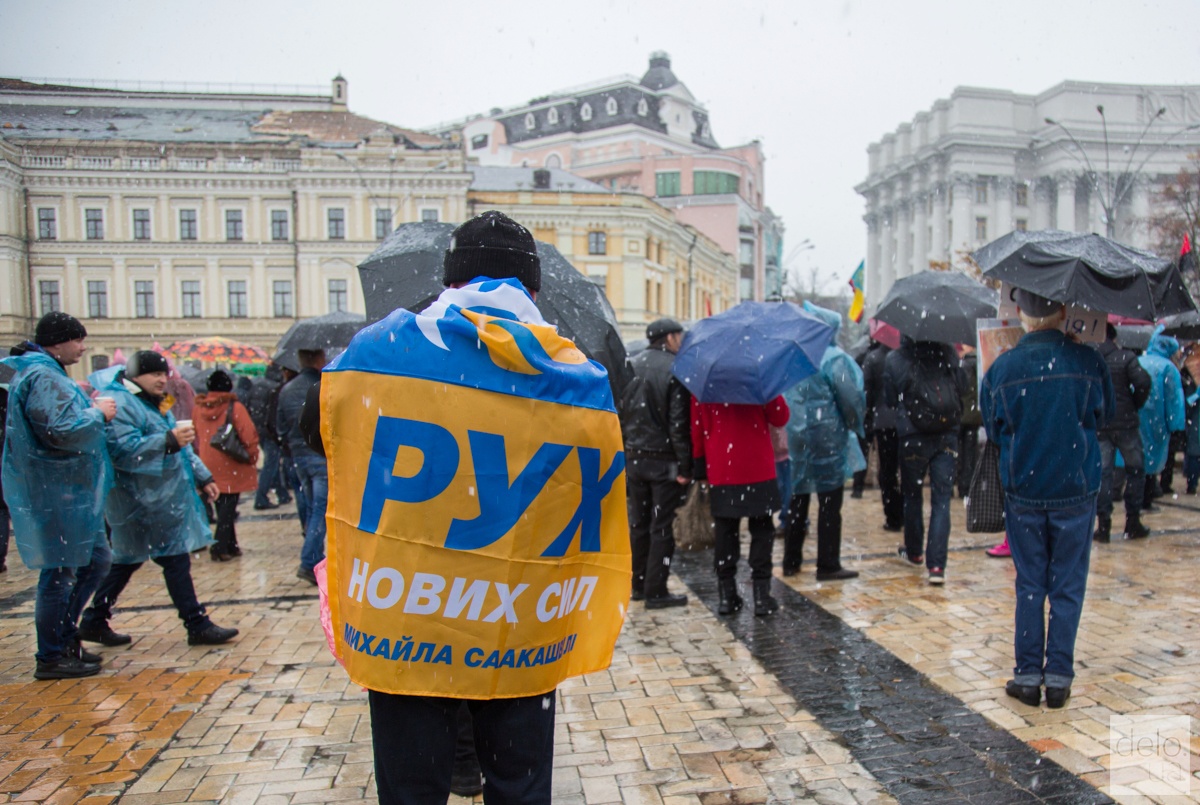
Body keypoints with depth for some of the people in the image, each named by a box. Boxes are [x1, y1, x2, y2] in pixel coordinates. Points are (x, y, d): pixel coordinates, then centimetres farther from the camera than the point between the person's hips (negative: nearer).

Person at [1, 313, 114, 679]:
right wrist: (97, 413, -12)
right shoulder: (43, 378, -18)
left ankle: (65, 638, 29)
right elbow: (61, 432, -26)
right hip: (55, 493, -11)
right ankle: (51, 658, 12)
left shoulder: (41, 372, 16)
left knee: (95, 560, 18)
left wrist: (85, 405, 9)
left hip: (68, 490, 11)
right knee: (60, 573, -1)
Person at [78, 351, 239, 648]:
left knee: (129, 559, 16)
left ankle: (94, 621, 27)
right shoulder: (119, 404, -14)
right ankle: (198, 625, 0)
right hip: (144, 498, -10)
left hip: (161, 496, 10)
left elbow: (181, 448, 25)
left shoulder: (154, 403, 18)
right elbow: (124, 450, -27)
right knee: (175, 559, -6)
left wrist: (202, 477, 24)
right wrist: (169, 440, -32)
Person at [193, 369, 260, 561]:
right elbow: (249, 437, -15)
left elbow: (195, 437, 11)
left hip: (209, 467, 5)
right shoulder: (234, 407, -12)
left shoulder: (198, 408, 3)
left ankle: (230, 546, 21)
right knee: (228, 507, 0)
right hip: (231, 466, -5)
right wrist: (252, 458, -2)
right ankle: (220, 548, -6)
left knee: (222, 508, 14)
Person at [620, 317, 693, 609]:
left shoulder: (631, 366, 6)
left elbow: (620, 414, 8)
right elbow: (679, 424, -16)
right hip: (664, 461, -6)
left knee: (638, 523, 15)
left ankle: (638, 584, 24)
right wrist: (684, 467, -12)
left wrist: (624, 453, 13)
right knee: (661, 527, 1)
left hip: (633, 458, 6)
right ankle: (656, 591, 6)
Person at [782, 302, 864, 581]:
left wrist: (793, 421, 12)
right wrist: (855, 425, 4)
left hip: (794, 436, 6)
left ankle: (791, 561, 22)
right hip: (827, 438, -6)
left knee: (797, 498, 15)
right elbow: (851, 399, -12)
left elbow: (782, 397, 7)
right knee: (829, 501, 2)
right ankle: (828, 566, 5)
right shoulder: (834, 358, -12)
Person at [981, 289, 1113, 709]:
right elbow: (1107, 413, 6)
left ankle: (1028, 675, 15)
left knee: (1029, 585, 11)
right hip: (1077, 490, 0)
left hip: (1023, 491, 1)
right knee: (1068, 587, 10)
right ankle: (1058, 676, 14)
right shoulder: (1087, 361, -9)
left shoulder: (1002, 367, -8)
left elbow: (992, 429, 1)